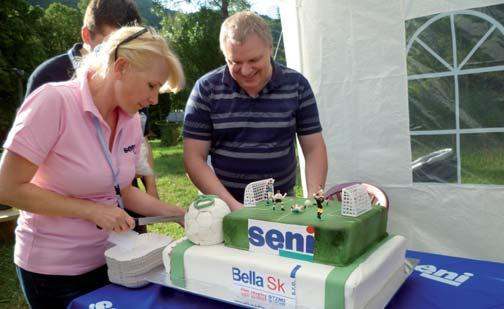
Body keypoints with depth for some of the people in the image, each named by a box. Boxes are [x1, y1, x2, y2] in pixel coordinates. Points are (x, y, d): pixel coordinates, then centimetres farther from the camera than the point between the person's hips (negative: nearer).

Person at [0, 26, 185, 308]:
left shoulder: (131, 120, -4)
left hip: (109, 259, 6)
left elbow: (123, 191, 5)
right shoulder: (54, 102, -22)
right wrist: (91, 211, -21)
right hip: (53, 269, -5)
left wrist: (179, 214, -5)